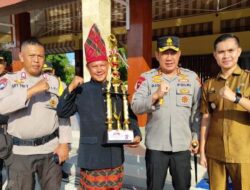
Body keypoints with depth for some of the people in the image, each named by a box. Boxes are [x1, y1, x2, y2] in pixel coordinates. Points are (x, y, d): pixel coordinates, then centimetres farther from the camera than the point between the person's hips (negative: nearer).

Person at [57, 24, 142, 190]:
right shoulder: (81, 91, -5)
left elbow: (130, 117, 8)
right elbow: (62, 112, -8)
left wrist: (137, 134, -7)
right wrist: (70, 89, -18)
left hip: (115, 155, 3)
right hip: (91, 156, -3)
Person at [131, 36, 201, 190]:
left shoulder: (192, 77, 3)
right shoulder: (147, 78, -3)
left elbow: (197, 110, 6)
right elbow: (136, 107, -12)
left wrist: (195, 137, 4)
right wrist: (156, 95, -26)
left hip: (183, 145, 2)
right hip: (155, 146, -1)